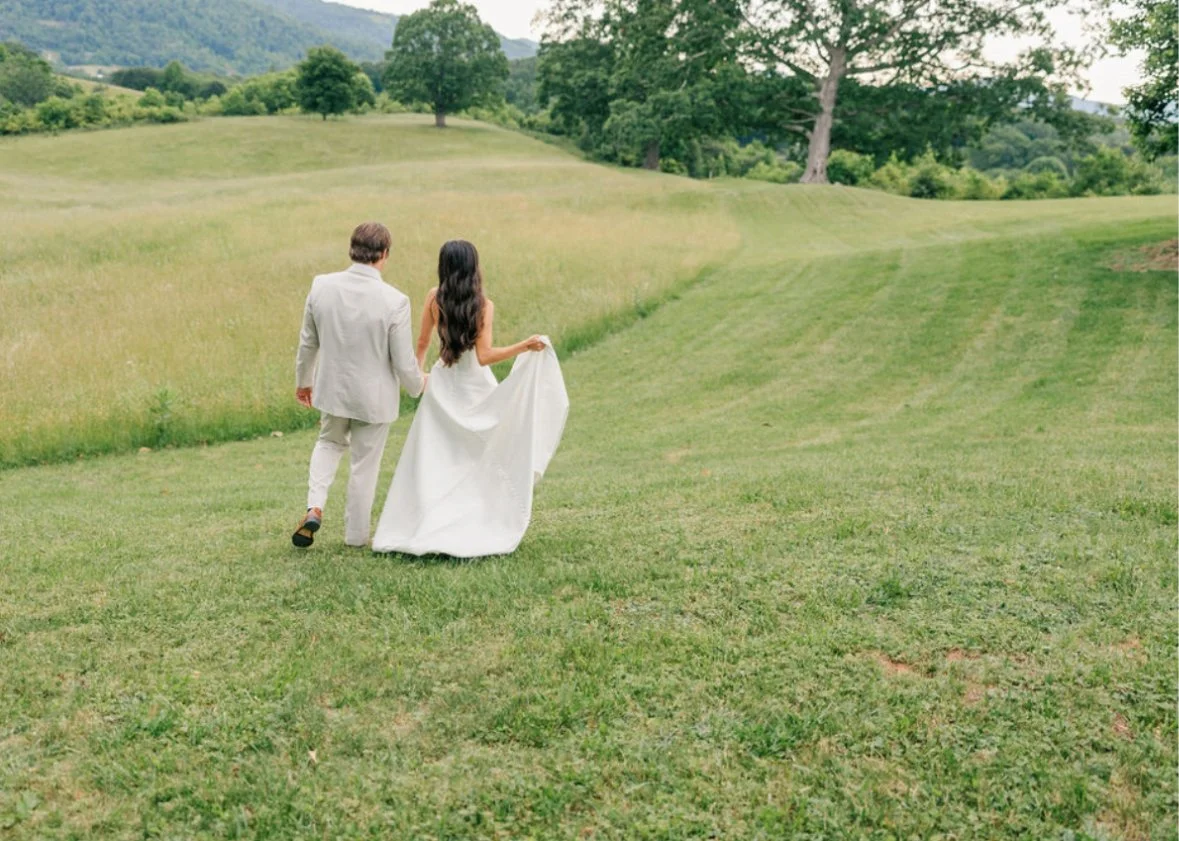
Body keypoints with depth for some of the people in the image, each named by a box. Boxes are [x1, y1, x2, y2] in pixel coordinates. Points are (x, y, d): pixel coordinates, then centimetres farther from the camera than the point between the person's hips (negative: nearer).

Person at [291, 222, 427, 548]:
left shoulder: (322, 286, -13)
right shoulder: (394, 301, -24)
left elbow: (308, 342, 1)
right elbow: (403, 363, -16)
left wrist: (303, 380, 18)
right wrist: (417, 385, 7)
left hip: (332, 388, 3)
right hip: (374, 397, -3)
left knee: (330, 442, 30)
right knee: (365, 465, 15)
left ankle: (314, 507, 12)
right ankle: (356, 536, 29)